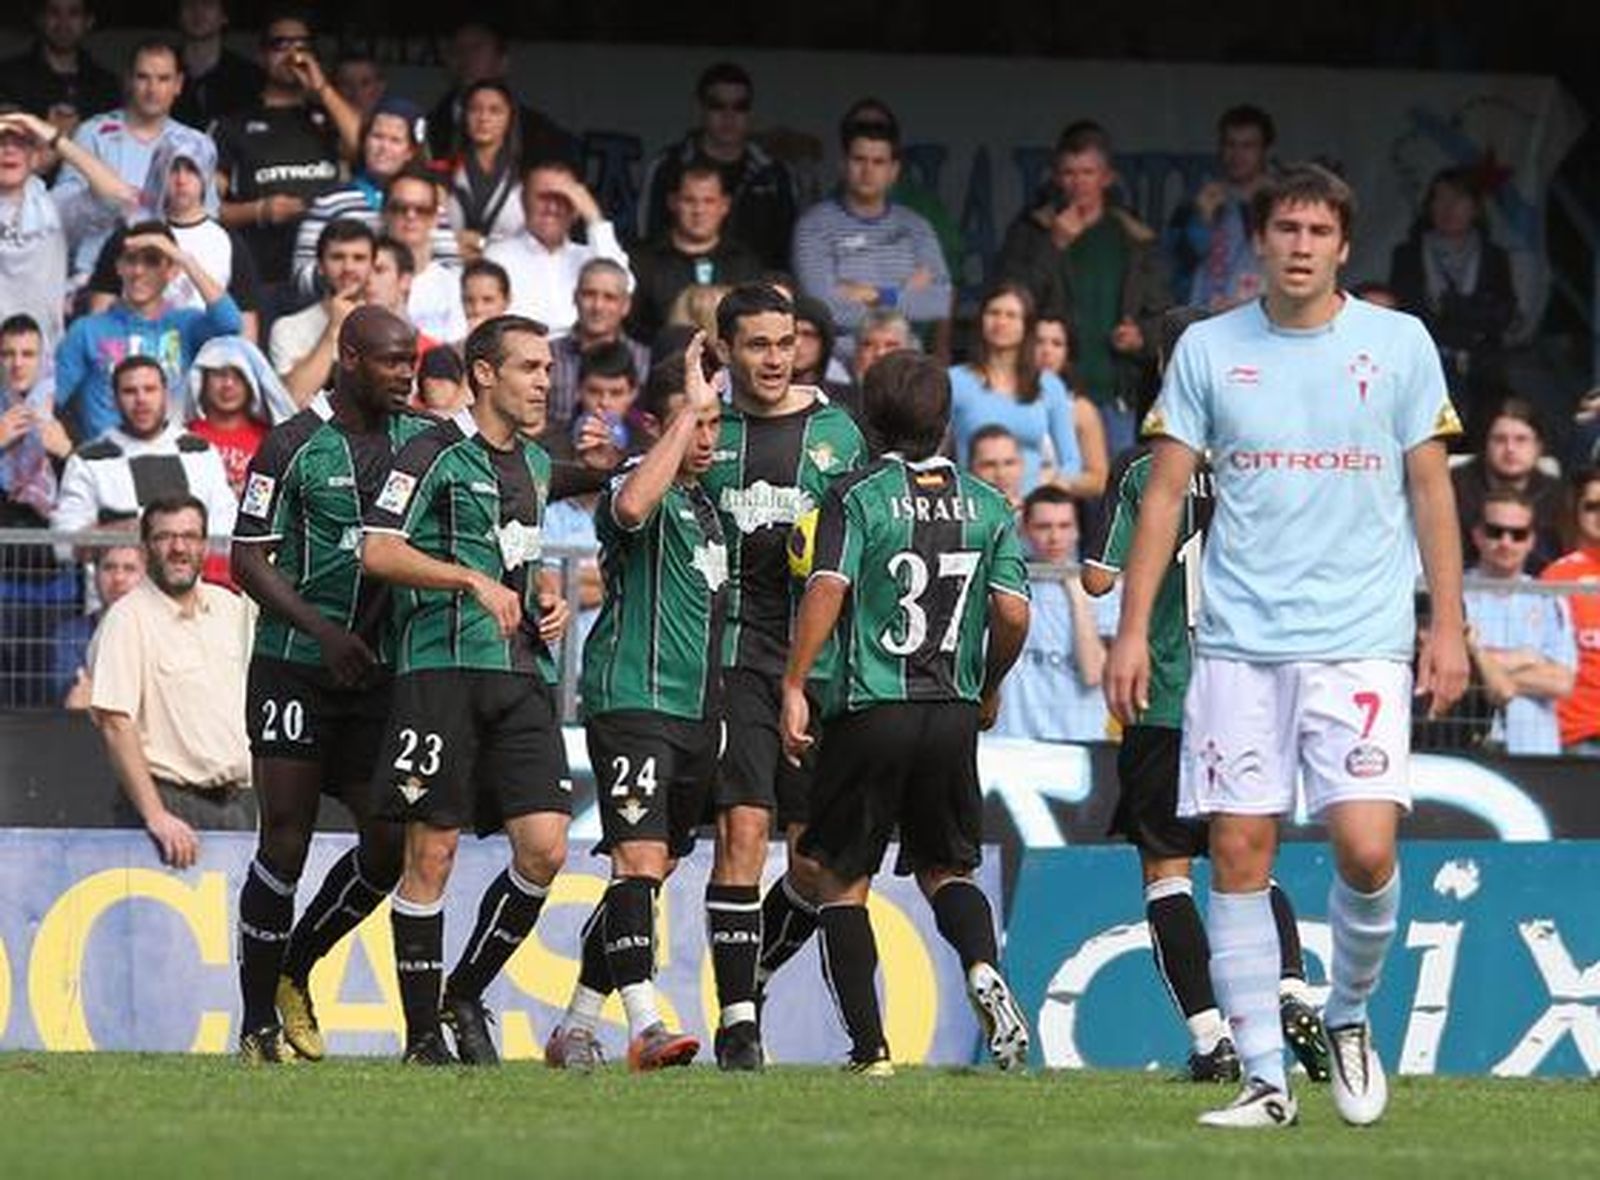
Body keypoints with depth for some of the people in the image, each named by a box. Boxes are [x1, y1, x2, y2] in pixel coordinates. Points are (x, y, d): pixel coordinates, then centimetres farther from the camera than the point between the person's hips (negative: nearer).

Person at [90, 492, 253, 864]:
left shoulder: (230, 607, 12)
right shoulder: (128, 620, -8)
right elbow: (116, 725, -15)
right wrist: (156, 816, -22)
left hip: (238, 801, 6)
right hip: (172, 801, -6)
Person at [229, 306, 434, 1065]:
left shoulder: (421, 439, 6)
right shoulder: (293, 446, -7)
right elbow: (248, 560, -7)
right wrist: (322, 630, -18)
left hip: (378, 670, 5)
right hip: (295, 665, -5)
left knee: (391, 843, 0)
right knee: (285, 843, -6)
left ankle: (294, 970, 23)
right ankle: (258, 1024, 4)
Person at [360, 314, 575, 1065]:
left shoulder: (534, 465, 20)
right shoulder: (436, 455, -5)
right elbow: (378, 551, -13)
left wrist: (547, 599, 14)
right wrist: (474, 581, -19)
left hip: (522, 675, 7)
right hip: (443, 671, -7)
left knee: (545, 849, -4)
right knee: (432, 855, -3)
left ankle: (466, 996, 14)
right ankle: (422, 1034, 4)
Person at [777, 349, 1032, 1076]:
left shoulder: (858, 496, -5)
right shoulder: (986, 506, 6)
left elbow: (827, 589, -18)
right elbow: (1013, 612, 0)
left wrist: (794, 686, -15)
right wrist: (988, 688, 17)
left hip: (869, 710, -4)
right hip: (953, 715, 4)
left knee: (841, 880, 8)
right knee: (945, 869, 18)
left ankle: (869, 1046, 1)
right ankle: (984, 971, -13)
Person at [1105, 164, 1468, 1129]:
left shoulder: (1399, 344, 4)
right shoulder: (1209, 350, 6)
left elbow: (1430, 487, 7)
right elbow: (1166, 491, 8)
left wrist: (1448, 625, 2)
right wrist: (1133, 630, 2)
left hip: (1363, 642, -1)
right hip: (1239, 642, 2)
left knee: (1367, 848, -13)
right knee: (1238, 854, -2)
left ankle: (1349, 1016, 15)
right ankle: (1265, 1079, 4)